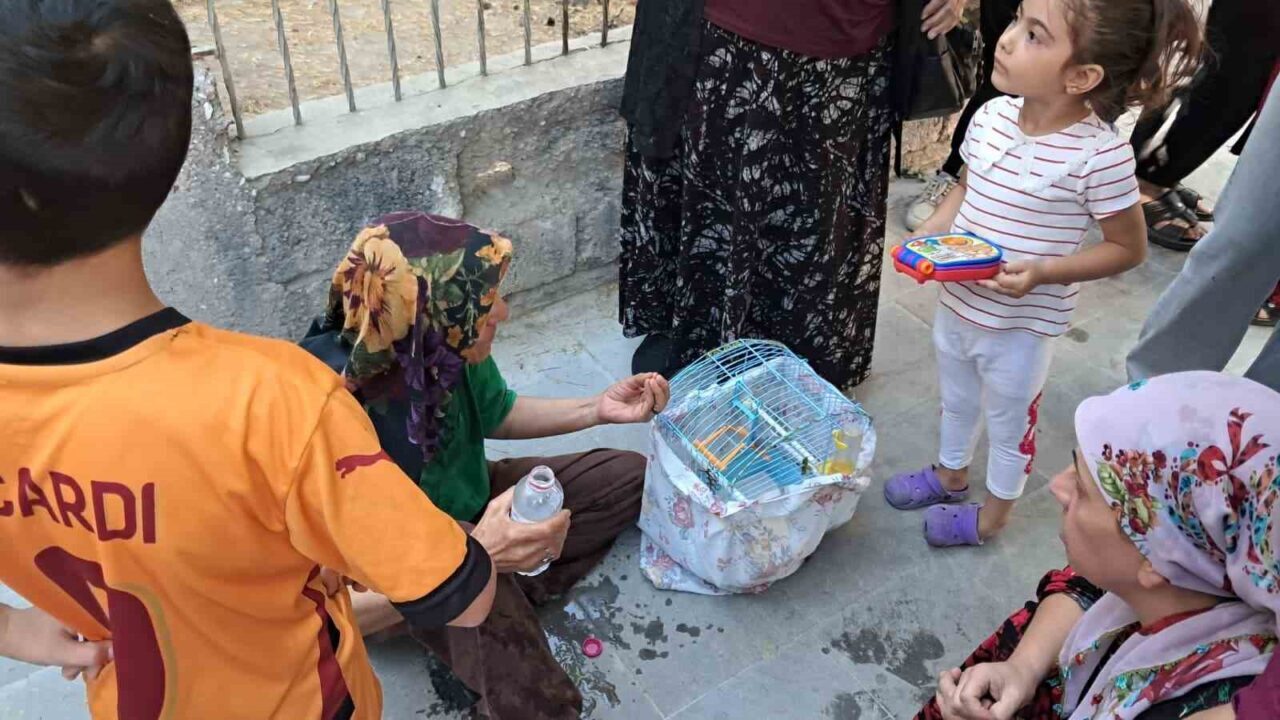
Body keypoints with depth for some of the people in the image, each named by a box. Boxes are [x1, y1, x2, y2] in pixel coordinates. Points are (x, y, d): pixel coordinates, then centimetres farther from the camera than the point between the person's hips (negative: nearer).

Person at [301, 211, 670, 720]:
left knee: (630, 478, 7)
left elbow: (495, 415, 6)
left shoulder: (444, 349, -18)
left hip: (475, 506, 7)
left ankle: (506, 599, 0)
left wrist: (598, 409, -5)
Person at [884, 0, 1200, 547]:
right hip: (956, 302, 6)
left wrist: (1044, 271, -27)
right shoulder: (991, 115, -10)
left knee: (1009, 423, 19)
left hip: (1020, 325, -5)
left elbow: (1128, 248, -14)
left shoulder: (1100, 154, -26)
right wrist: (925, 237, -9)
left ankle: (992, 517, 44)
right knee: (956, 401, 29)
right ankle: (950, 476, 57)